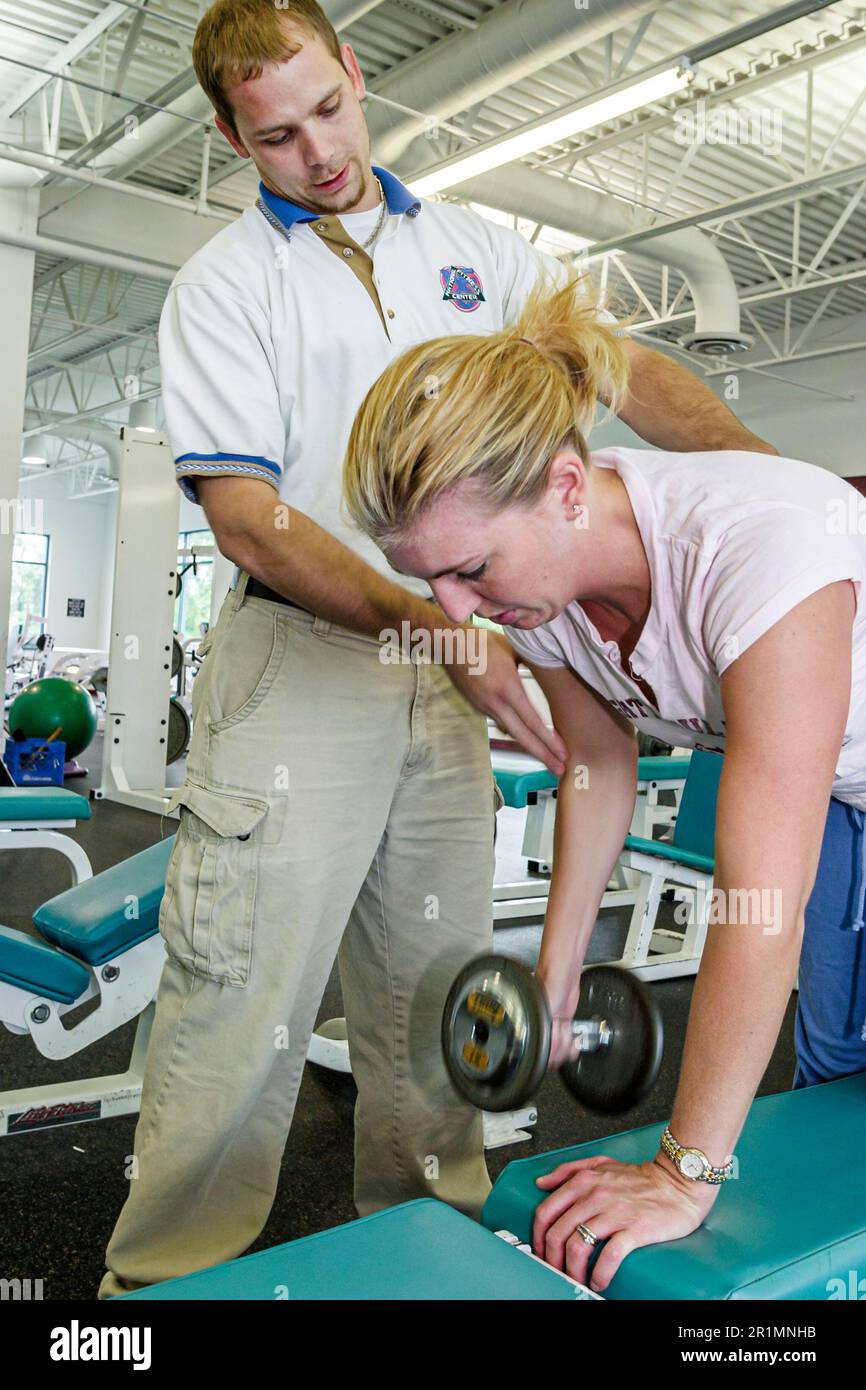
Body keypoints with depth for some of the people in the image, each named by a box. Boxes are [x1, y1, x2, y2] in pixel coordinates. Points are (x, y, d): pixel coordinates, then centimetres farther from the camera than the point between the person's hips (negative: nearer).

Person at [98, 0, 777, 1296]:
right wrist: (429, 624, -21)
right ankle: (167, 1282, 12)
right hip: (299, 666, -4)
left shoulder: (475, 248, 16)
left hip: (452, 672, 4)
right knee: (239, 1008, -5)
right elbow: (247, 517, -8)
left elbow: (619, 364, 10)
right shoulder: (225, 281, 2)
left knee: (429, 1007, 12)